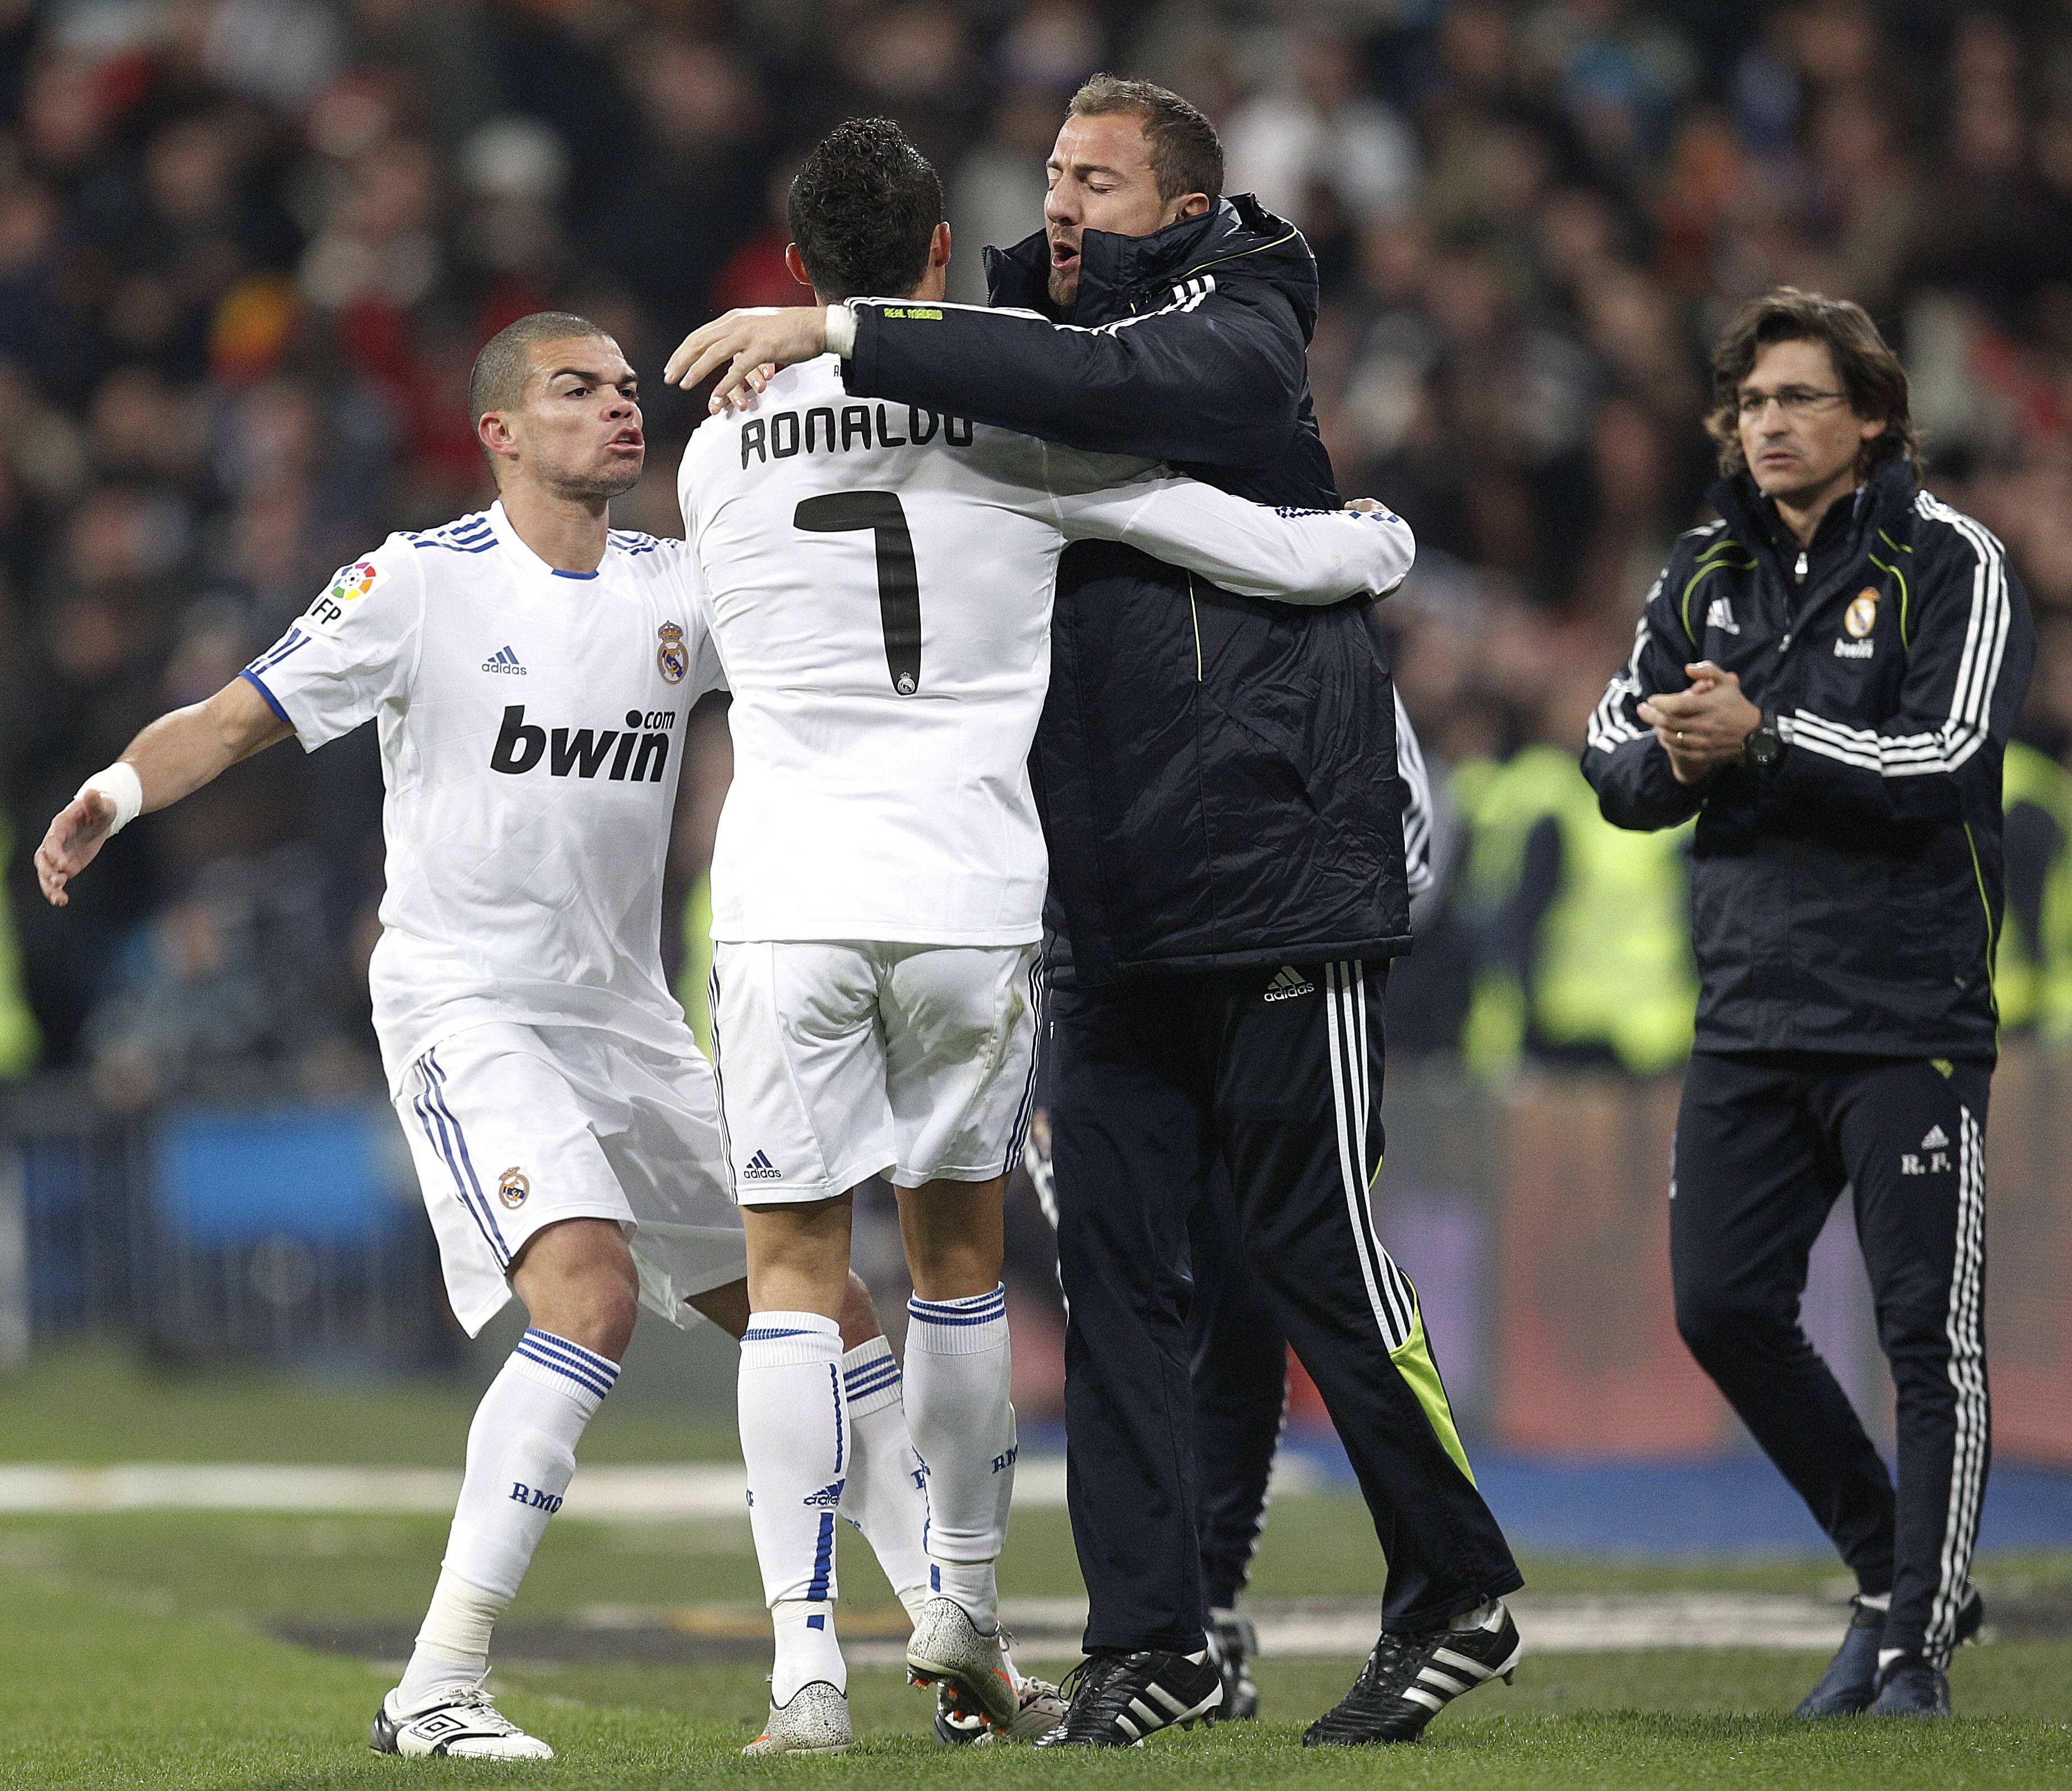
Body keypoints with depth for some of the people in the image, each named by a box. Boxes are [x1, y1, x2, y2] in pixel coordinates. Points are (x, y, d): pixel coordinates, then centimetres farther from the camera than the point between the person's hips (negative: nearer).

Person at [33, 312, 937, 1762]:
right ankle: (436, 1691, -26)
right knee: (593, 1293, -27)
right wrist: (117, 791, -28)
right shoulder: (424, 582, -7)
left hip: (628, 1019, 6)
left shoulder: (684, 591, 7)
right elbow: (240, 718, -9)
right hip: (467, 1005, -6)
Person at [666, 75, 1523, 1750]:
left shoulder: (1237, 340, -7)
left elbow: (1095, 386, -27)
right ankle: (1151, 1640, 5)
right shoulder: (1045, 341, 16)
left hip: (1278, 892, -7)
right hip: (1114, 918, 7)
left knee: (1318, 1254, -3)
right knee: (1112, 1267, 2)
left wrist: (840, 336, -31)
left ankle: (1460, 1597, 11)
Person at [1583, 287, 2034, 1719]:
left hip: (1909, 1011, -6)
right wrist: (1672, 754, -10)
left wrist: (1764, 737, -22)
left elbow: (1944, 757, -16)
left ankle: (1918, 1638, 4)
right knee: (1725, 1308, 2)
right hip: (1751, 1010, 6)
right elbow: (1615, 754, 12)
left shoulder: (1950, 564, -5)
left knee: (1929, 1331, -5)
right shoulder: (1710, 570, 13)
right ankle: (1894, 1570, 19)